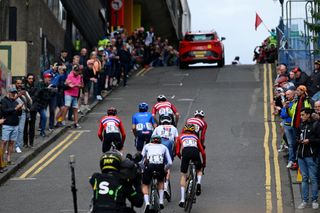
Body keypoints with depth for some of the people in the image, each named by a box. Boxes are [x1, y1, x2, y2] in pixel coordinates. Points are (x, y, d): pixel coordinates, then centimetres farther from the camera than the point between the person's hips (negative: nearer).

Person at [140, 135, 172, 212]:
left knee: (145, 185, 19)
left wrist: (142, 169, 41)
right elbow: (170, 163, 21)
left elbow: (142, 159, 25)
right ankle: (161, 202, 26)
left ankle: (147, 203, -3)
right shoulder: (163, 147, 29)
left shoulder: (147, 146, 28)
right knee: (160, 181, 33)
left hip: (149, 166, -1)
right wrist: (164, 170, 38)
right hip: (160, 166, 1)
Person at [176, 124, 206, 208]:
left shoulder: (180, 137, 30)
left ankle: (182, 200, 5)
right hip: (195, 152, 1)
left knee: (183, 176, 12)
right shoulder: (195, 137, 34)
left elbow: (177, 152, 22)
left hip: (185, 152, -1)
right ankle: (198, 183, -4)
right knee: (199, 171, 29)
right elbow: (203, 152, 31)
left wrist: (182, 158, 42)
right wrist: (204, 163, 46)